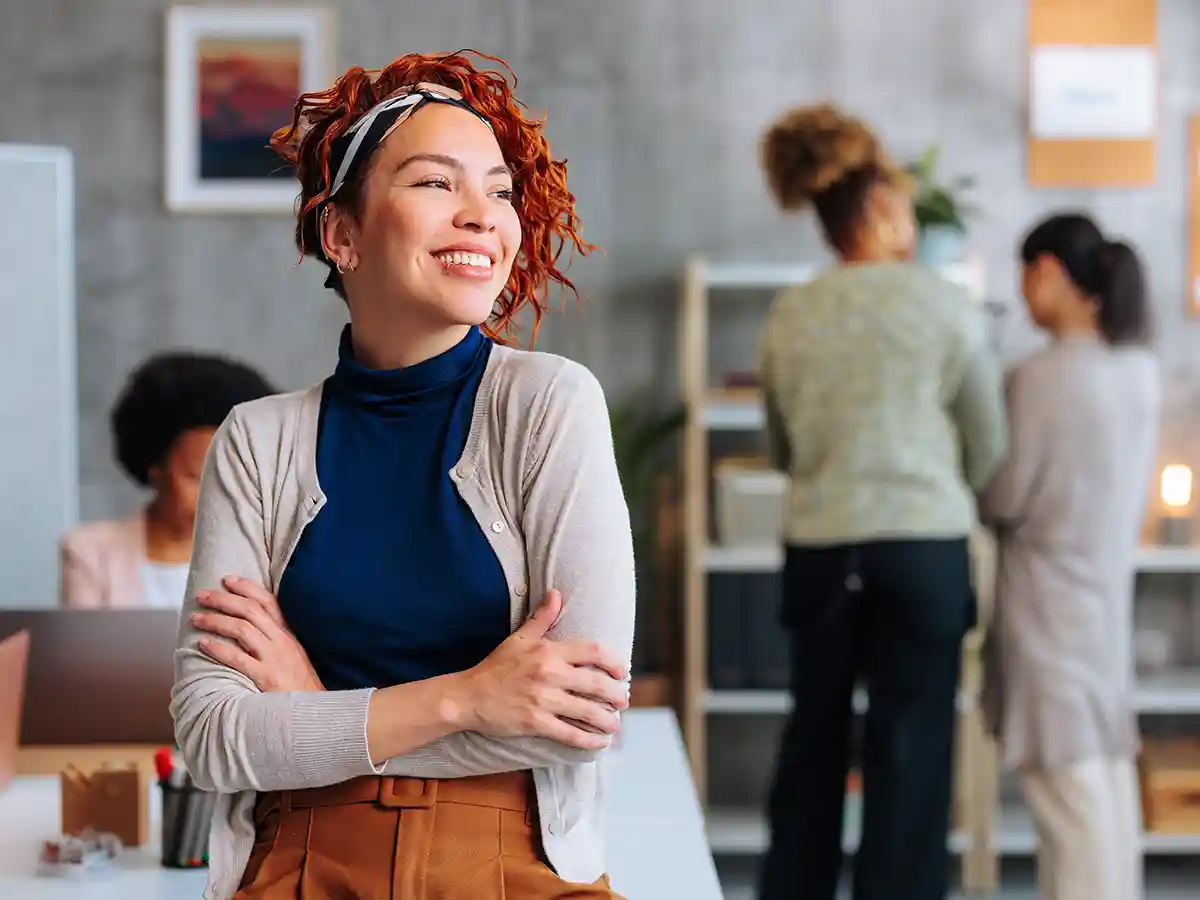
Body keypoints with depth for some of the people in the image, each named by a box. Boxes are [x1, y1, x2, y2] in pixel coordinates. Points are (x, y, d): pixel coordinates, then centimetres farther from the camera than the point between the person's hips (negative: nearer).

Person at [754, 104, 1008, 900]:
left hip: (819, 549, 3)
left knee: (813, 742, 13)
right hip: (926, 544, -3)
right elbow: (989, 452, 2)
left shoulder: (790, 315, 4)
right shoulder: (947, 306, -5)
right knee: (910, 752, 3)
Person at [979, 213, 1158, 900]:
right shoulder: (1142, 370, 5)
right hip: (1111, 586, 7)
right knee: (1109, 771, 12)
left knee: (1067, 780, -4)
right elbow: (1130, 484, 12)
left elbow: (1006, 500, -11)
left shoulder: (1044, 376, -17)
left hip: (1051, 598, -7)